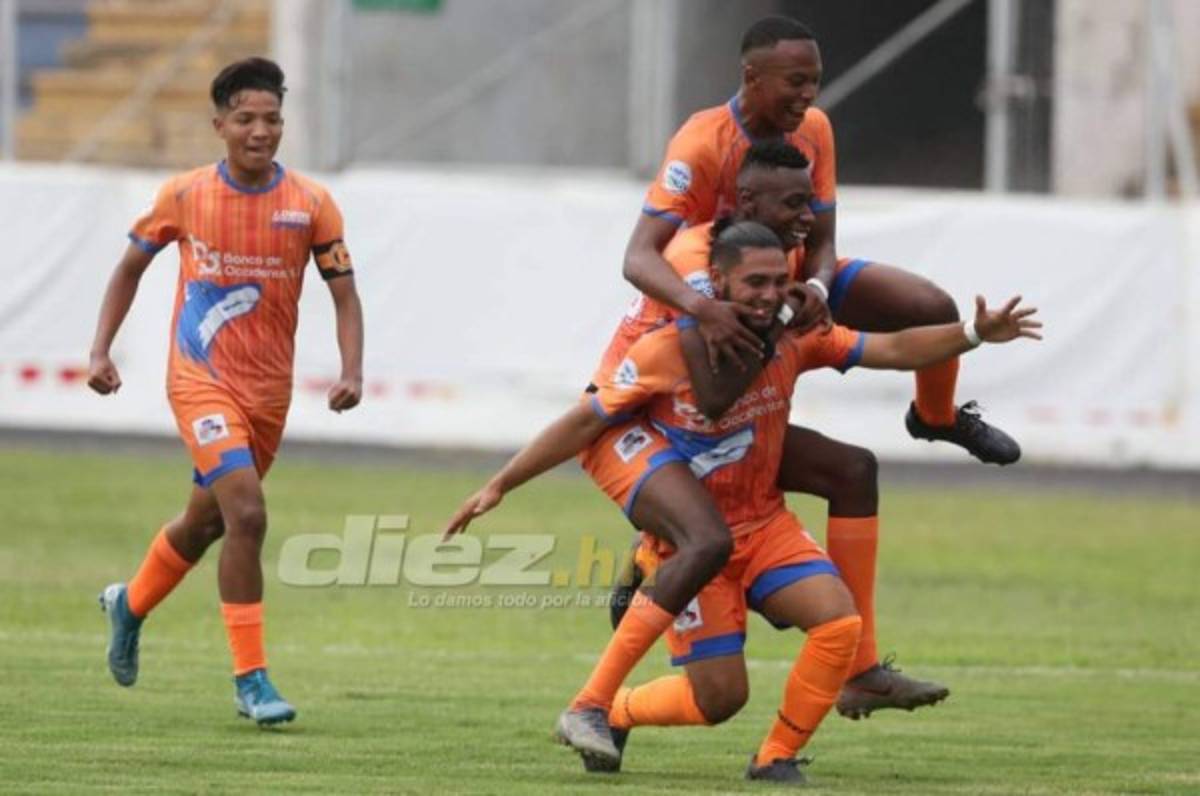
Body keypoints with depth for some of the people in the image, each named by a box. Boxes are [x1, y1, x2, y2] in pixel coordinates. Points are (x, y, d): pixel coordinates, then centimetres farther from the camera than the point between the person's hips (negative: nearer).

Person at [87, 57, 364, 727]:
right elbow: (132, 265, 9)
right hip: (201, 378, -3)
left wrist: (352, 373, -16)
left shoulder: (311, 204, -4)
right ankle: (251, 679, -14)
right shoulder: (184, 196, -5)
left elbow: (345, 294, -1)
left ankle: (131, 605, 49)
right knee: (247, 514, -21)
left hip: (270, 390, 3)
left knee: (205, 520, 18)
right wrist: (102, 350, 2)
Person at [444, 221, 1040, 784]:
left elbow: (893, 349, -5)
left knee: (839, 622, -21)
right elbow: (583, 423, -10)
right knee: (718, 696, -7)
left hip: (765, 526, 4)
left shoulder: (791, 342, -6)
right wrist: (499, 486, -9)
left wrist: (975, 333, -20)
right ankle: (600, 712, 23)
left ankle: (777, 757, -2)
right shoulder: (666, 352, -17)